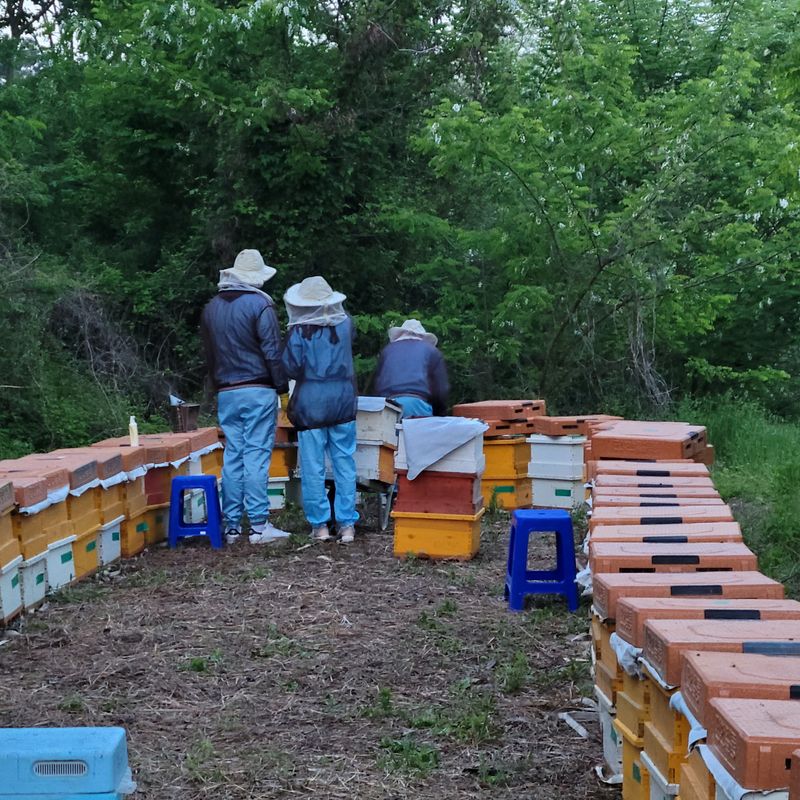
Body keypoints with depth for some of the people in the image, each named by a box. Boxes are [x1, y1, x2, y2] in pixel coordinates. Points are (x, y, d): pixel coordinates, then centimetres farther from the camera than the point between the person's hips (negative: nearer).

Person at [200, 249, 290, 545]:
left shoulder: (210, 309, 12)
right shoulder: (260, 305, -8)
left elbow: (208, 354, 17)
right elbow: (272, 352, -11)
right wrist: (282, 386, -3)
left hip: (225, 394, 6)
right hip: (258, 392, -5)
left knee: (232, 458, 8)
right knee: (257, 456, -5)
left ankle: (232, 526, 10)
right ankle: (259, 526, -5)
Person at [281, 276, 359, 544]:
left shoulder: (299, 331, -9)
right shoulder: (345, 324, 2)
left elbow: (292, 368, -9)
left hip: (311, 403, -3)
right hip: (343, 401, 3)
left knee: (313, 467, 5)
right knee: (345, 464, 8)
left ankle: (319, 525, 9)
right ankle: (347, 524, 8)